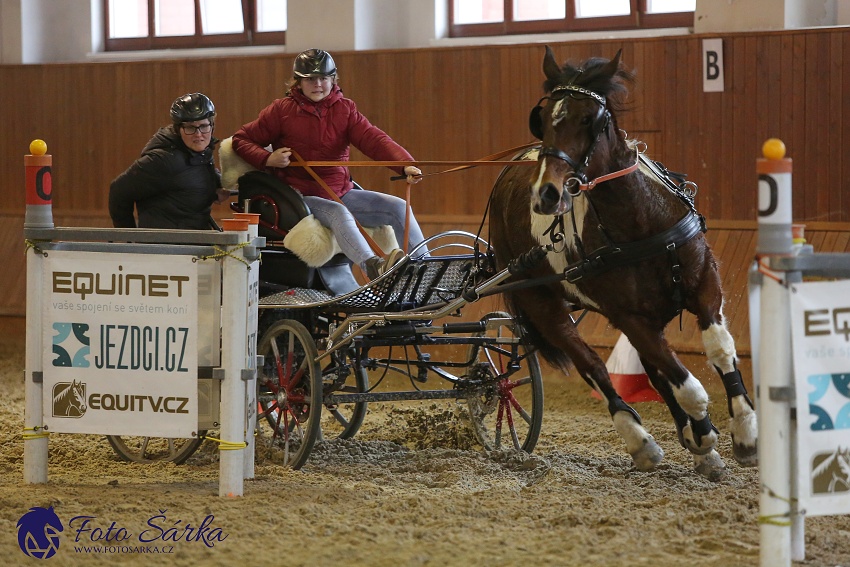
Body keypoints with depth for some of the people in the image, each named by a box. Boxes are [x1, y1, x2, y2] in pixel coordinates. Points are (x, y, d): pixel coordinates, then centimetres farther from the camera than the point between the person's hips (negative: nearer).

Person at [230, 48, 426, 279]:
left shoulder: (344, 109, 8)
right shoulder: (282, 111, 0)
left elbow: (374, 139, -8)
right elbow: (241, 140, 5)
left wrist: (405, 164, -27)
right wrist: (268, 159, -16)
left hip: (342, 192, 5)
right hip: (302, 197, -5)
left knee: (399, 207, -9)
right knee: (338, 213, -36)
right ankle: (373, 267, -60)